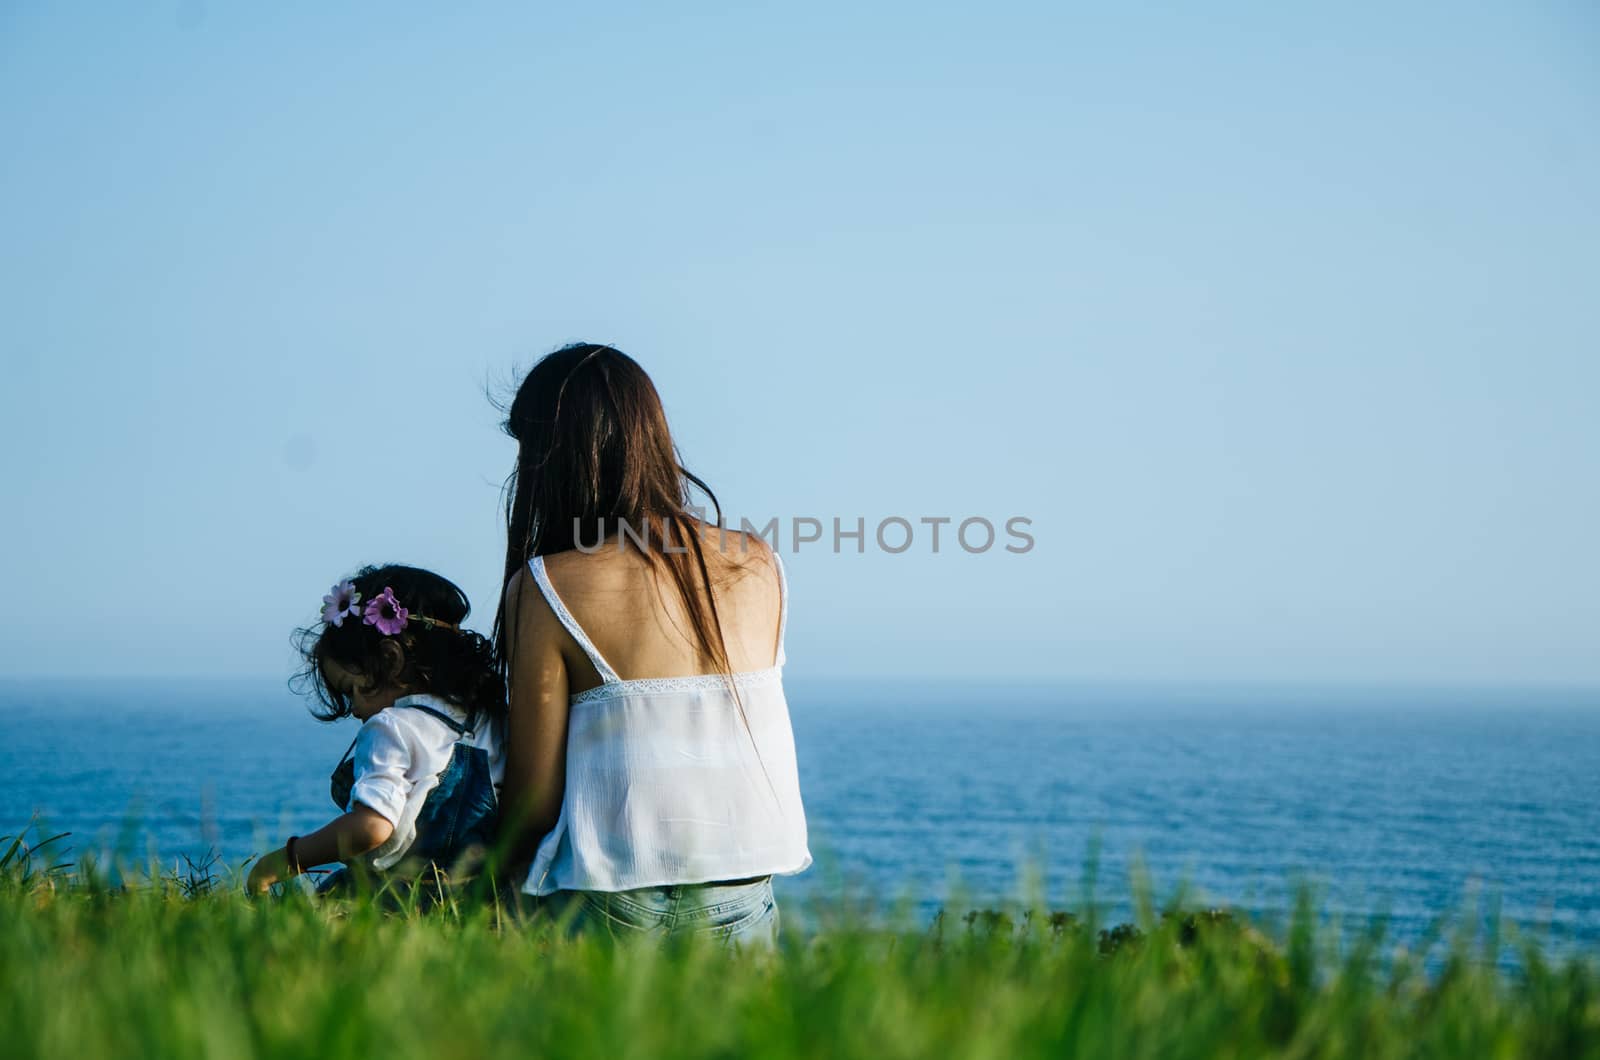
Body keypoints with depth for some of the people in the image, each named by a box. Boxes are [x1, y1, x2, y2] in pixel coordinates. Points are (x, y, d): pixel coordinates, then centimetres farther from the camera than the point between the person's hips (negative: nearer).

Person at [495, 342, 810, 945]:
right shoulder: (758, 566, 5)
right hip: (743, 898, 4)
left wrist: (509, 877, 13)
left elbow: (533, 793, -4)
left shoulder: (544, 589, -8)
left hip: (611, 906, -4)